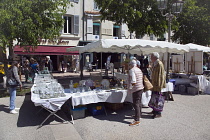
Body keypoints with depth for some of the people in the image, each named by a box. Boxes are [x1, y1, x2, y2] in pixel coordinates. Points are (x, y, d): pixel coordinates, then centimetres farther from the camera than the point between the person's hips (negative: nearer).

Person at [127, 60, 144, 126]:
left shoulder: (132, 70, -14)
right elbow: (141, 79, 14)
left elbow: (133, 81, -23)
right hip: (141, 88, 9)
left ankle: (137, 120, -7)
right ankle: (139, 115, 37)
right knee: (139, 102, 21)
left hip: (136, 89, -9)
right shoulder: (139, 70, 12)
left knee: (136, 104, -8)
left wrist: (130, 88, -12)